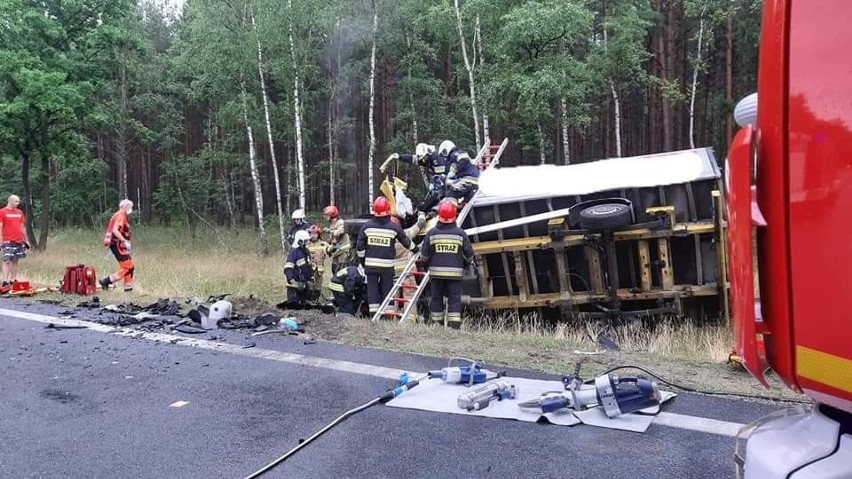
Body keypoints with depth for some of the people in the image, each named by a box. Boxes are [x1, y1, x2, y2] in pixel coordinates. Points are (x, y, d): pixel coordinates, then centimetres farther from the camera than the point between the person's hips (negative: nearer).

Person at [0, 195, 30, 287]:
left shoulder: (19, 212, 14)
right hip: (8, 241, -5)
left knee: (15, 261, 9)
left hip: (19, 241, 6)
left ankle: (13, 281, 14)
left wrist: (26, 240, 16)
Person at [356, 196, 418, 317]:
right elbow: (406, 242, 10)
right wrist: (415, 248, 29)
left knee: (372, 289, 6)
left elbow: (359, 247, 0)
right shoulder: (394, 227, -4)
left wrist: (362, 259, 15)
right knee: (387, 289, 9)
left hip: (370, 264, 1)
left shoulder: (367, 226, -2)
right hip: (387, 265, -1)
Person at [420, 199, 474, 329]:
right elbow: (469, 254, 2)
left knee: (436, 298, 11)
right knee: (454, 299, 3)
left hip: (436, 272, 1)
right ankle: (454, 326, -3)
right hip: (455, 273, -1)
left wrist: (428, 265, 21)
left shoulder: (432, 233, -3)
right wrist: (464, 266, 20)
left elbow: (424, 255, 1)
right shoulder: (460, 233, -3)